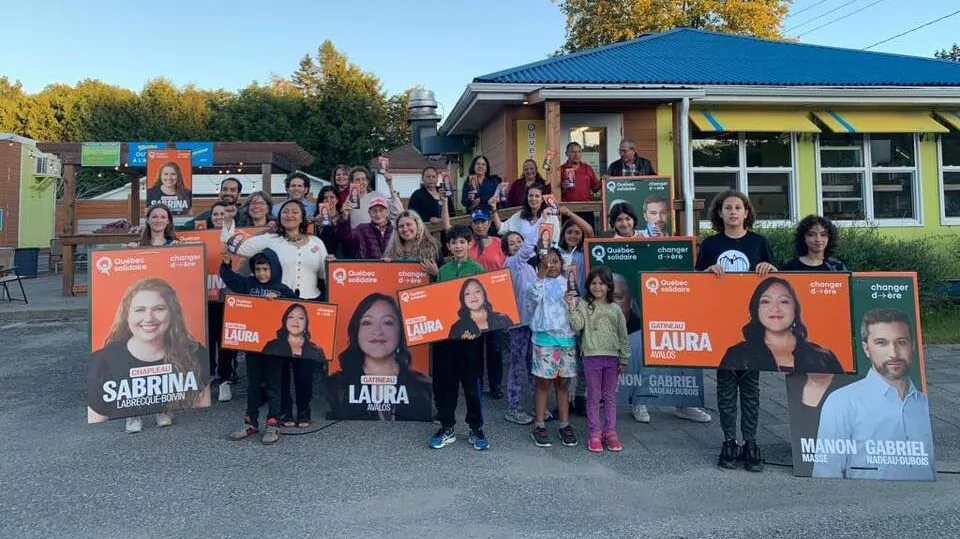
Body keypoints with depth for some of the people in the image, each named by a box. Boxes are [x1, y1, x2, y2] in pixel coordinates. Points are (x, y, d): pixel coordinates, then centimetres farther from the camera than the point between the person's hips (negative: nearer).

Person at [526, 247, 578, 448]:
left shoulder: (566, 283, 12)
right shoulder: (539, 283, 0)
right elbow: (532, 300, -22)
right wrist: (541, 274, -25)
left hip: (566, 338, 3)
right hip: (544, 338, -3)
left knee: (563, 383, 9)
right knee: (544, 383, 1)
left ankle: (565, 425, 17)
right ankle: (539, 426, 10)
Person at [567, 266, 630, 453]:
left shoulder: (615, 308, 8)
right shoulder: (583, 305, 3)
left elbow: (622, 335, 8)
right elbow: (577, 326, -12)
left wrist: (624, 359, 5)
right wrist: (572, 307, -23)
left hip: (612, 357, 2)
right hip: (592, 356, -2)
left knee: (610, 397, 9)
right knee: (593, 397, 4)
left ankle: (610, 432, 18)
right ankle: (594, 433, 10)